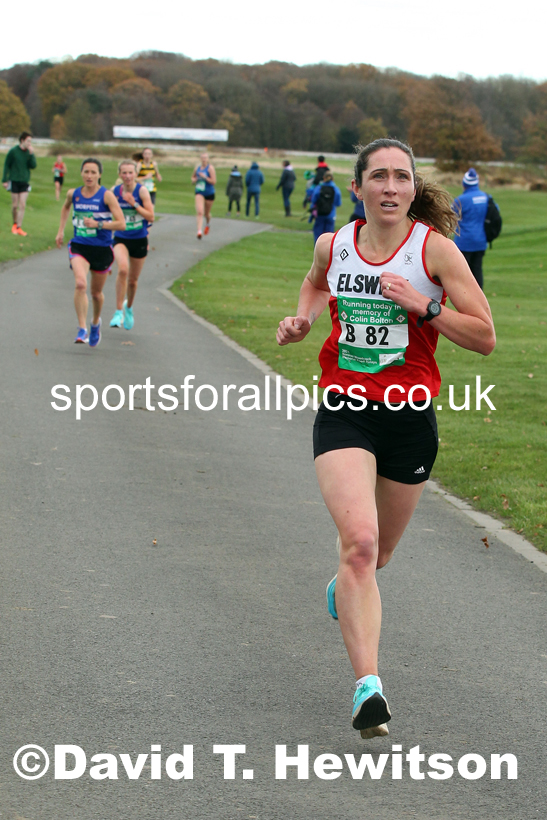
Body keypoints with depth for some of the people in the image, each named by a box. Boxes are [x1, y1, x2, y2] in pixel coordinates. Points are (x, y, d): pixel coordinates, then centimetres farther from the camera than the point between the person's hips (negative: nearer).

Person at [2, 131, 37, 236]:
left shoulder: (29, 152, 4)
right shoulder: (13, 151, -5)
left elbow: (33, 166, -3)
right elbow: (6, 165, -1)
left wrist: (31, 154, -14)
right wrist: (5, 180, -4)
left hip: (25, 182, 3)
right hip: (14, 181, -3)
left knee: (22, 205, -4)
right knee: (15, 205, 3)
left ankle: (19, 227, -1)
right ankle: (14, 224, 23)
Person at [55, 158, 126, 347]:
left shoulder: (106, 195, -11)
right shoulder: (73, 194, 1)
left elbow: (121, 224, -15)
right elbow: (65, 207, 27)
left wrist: (97, 224, -24)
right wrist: (61, 230, 22)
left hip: (102, 249, -1)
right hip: (79, 246, 1)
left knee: (96, 292, 14)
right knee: (80, 284, -25)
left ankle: (96, 322, 45)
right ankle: (82, 329, -20)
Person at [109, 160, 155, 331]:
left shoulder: (142, 191, -9)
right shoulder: (115, 191, -1)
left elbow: (151, 217, -12)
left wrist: (134, 204, -22)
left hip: (139, 240, 0)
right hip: (121, 239, 0)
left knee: (133, 280, 12)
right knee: (123, 269, -29)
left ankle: (129, 308, 43)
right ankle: (118, 311, -22)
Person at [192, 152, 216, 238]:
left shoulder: (210, 168, -10)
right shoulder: (198, 167, 4)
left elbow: (214, 182, -15)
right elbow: (193, 176, 23)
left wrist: (204, 177, -23)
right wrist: (194, 180, 0)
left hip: (209, 193, -2)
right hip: (199, 192, 2)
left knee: (207, 213, 14)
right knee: (199, 211, -18)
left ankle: (208, 224, 48)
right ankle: (199, 231, -24)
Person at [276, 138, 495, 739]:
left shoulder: (435, 249, -8)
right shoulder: (333, 245, 1)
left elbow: (485, 337, -9)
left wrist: (424, 305, -21)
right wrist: (301, 320, 9)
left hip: (410, 417, 0)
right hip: (344, 412, 0)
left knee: (375, 553, 17)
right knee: (359, 540, -22)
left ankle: (343, 589, 56)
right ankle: (368, 688, -25)